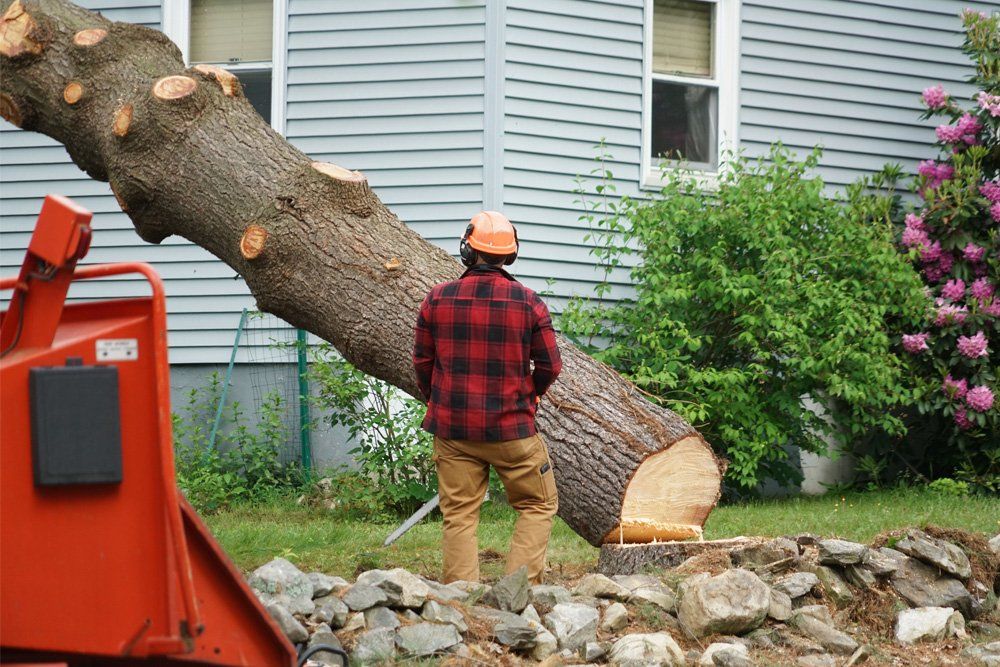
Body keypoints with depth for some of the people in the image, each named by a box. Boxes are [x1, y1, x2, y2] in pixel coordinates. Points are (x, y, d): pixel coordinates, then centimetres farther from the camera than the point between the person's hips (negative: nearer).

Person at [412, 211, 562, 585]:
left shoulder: (437, 300, -4)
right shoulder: (528, 303, -8)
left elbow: (422, 362, 5)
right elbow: (550, 366, -2)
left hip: (452, 428, 2)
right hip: (511, 428, -2)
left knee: (459, 516, 8)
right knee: (538, 507, 12)